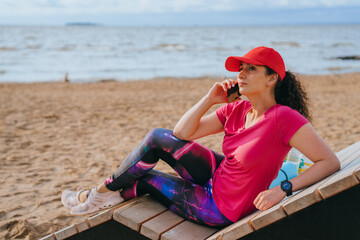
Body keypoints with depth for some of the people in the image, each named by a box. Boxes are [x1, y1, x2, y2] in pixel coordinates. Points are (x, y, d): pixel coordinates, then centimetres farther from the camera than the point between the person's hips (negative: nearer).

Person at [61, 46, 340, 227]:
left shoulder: (284, 118, -25)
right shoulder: (236, 110, -4)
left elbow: (331, 162, -25)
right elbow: (181, 133, -3)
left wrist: (284, 188, -33)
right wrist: (210, 99, -13)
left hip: (221, 209, -6)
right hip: (216, 177, 6)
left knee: (142, 177, 0)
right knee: (158, 137, -2)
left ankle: (103, 192, 30)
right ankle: (108, 192, 16)